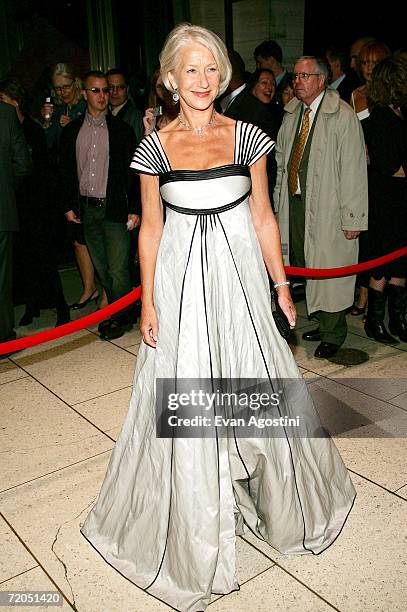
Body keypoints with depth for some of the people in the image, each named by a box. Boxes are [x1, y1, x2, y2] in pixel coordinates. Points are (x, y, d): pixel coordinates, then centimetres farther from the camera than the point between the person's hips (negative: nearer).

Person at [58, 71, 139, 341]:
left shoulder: (122, 129, 0)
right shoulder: (72, 131, 9)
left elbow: (133, 172, -2)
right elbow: (67, 171, 13)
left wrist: (135, 209, -7)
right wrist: (68, 205, 6)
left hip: (115, 208, -4)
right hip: (87, 209, 4)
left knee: (118, 268, -5)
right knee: (102, 268, 11)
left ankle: (121, 318, 12)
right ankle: (117, 312, 25)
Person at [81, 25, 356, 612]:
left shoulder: (246, 136, 0)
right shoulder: (155, 147, 0)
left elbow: (264, 218, 4)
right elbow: (151, 229, 3)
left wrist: (282, 285, 4)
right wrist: (148, 301, 1)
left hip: (239, 277, 1)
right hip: (181, 282, 0)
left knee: (252, 385, 10)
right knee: (186, 393, 7)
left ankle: (267, 493, 39)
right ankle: (192, 520, 31)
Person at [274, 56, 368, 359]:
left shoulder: (343, 116, -10)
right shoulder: (292, 113, 11)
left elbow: (353, 170, -13)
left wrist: (353, 218, -15)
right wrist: (278, 199, 14)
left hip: (328, 208, -6)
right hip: (294, 202, 7)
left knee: (329, 268, 1)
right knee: (305, 267, 12)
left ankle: (333, 333, 18)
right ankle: (324, 323, 28)